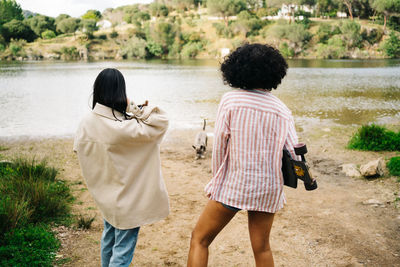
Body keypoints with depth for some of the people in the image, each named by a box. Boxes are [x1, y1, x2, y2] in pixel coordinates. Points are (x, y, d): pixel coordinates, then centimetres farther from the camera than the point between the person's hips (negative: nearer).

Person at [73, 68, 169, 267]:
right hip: (127, 198, -7)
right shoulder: (122, 127, -31)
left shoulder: (87, 122, -10)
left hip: (104, 195, 8)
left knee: (109, 237, 28)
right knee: (123, 248, 5)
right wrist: (135, 110, -19)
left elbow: (79, 148, 8)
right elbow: (161, 122, -30)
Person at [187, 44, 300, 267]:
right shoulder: (282, 110, -1)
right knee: (262, 248, 18)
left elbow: (219, 146, -7)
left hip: (234, 185, -3)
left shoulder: (230, 100, -9)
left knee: (200, 239, 12)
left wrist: (218, 179, 6)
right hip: (267, 188, 3)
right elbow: (295, 154, -5)